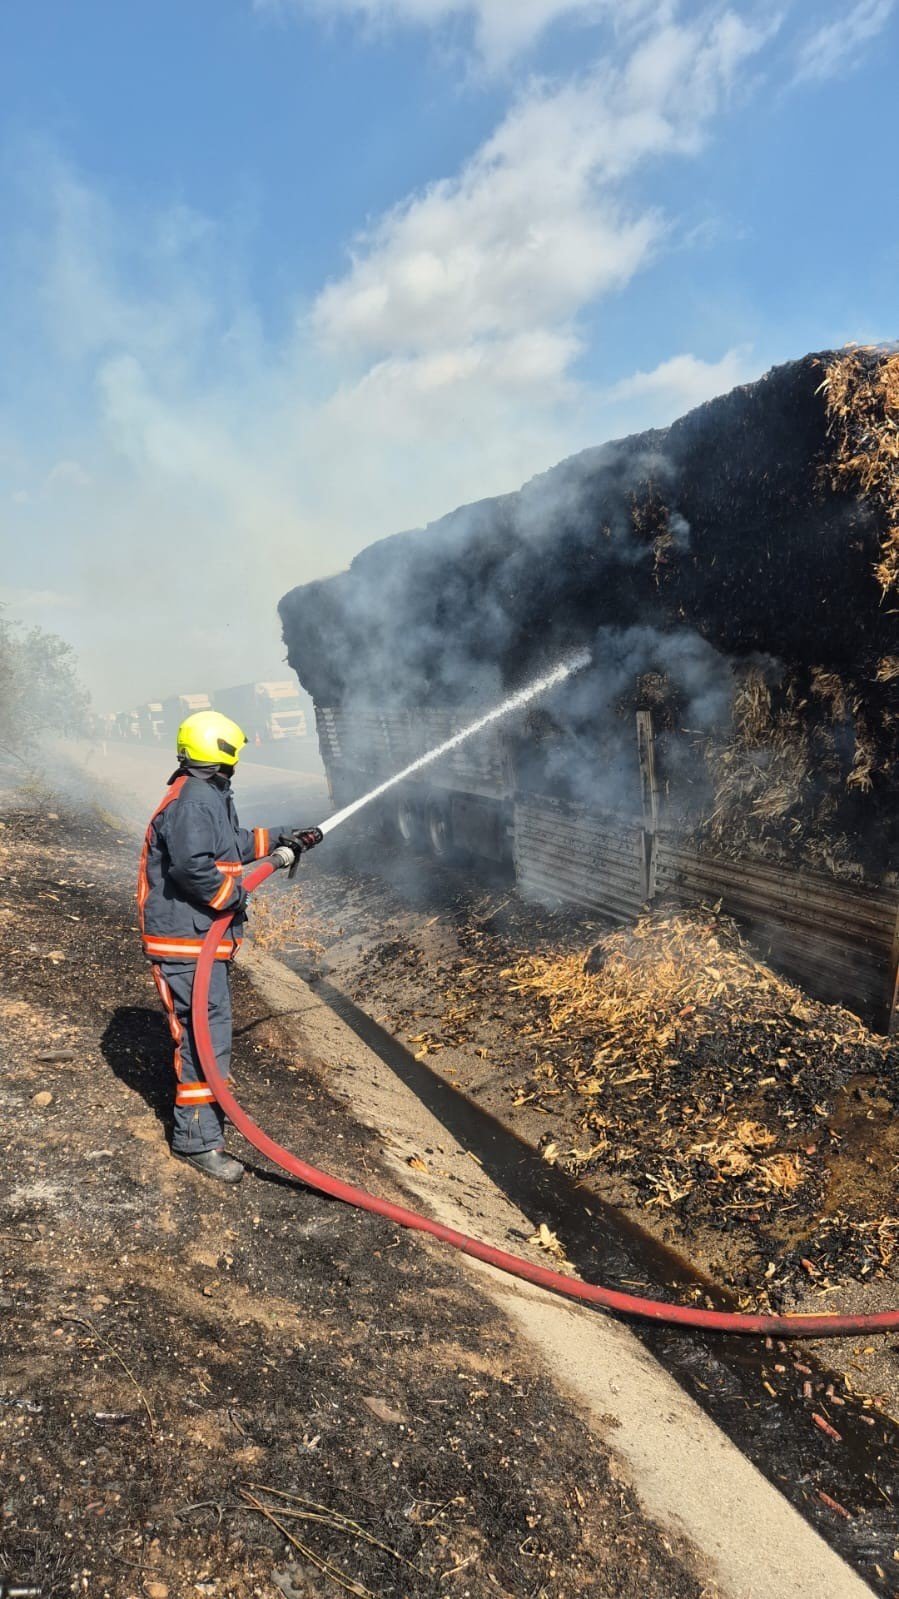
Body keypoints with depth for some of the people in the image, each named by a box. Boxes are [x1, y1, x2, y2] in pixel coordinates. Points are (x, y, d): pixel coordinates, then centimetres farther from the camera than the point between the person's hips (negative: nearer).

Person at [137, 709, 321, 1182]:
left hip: (203, 936, 11)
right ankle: (198, 1138, 2)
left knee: (205, 1029, 24)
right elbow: (192, 865, -33)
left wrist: (279, 837, 25)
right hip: (188, 940, -11)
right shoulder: (193, 800, -21)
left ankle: (203, 1105, 42)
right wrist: (232, 894, -19)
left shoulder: (208, 796, 14)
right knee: (207, 1033, -7)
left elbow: (232, 843, 27)